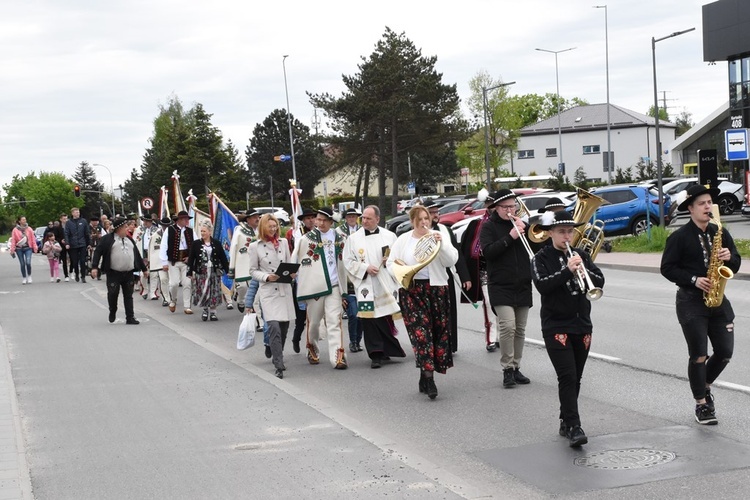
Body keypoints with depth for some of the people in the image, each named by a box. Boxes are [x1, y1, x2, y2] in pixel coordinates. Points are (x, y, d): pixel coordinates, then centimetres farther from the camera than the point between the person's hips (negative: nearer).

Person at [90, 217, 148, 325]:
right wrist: (94, 267, -16)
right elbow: (98, 252, -6)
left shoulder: (129, 239, 16)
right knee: (113, 294, -4)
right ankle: (112, 313, 22)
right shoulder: (108, 239, -2)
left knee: (128, 296, 4)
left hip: (128, 274, 4)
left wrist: (144, 268, 24)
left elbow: (137, 255, 22)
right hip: (114, 274, -4)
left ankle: (130, 318, 6)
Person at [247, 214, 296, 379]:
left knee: (284, 327, 8)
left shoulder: (283, 243, 12)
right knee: (274, 327, -16)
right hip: (268, 291, -4)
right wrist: (266, 277, -14)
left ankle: (277, 357, 28)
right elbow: (253, 271, 3)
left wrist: (293, 273, -5)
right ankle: (279, 366, -15)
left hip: (285, 290, 4)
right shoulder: (255, 246, 2)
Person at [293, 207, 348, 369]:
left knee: (335, 322, -8)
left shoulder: (339, 239, 9)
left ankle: (338, 357, -13)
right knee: (313, 322, 9)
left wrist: (343, 289, 15)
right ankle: (312, 351, 30)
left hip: (333, 286, 1)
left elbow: (342, 264, 16)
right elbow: (294, 262, 3)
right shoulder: (306, 239, 0)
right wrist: (301, 284, 0)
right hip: (314, 287, -1)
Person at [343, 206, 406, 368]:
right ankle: (376, 355, 0)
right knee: (369, 321, -6)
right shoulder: (353, 238, 4)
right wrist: (365, 268, -10)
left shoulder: (389, 236, 7)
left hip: (386, 285, 1)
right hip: (365, 285, -1)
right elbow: (348, 261, 2)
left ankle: (386, 350, 19)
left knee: (386, 319, 4)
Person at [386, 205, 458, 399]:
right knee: (420, 331, -12)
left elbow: (452, 260, -4)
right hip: (411, 290, -1)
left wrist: (441, 243, -18)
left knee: (438, 331, 3)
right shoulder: (403, 240, 9)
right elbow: (390, 263, 12)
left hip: (436, 289, 1)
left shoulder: (440, 235, 7)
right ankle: (428, 378, -14)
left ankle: (425, 378, 14)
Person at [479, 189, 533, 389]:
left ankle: (516, 367, 17)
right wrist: (509, 237, -19)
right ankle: (507, 369, -7)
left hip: (522, 286, 5)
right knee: (507, 325, -17)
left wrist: (524, 230, -6)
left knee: (520, 329, 8)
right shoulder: (489, 227, 1)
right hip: (500, 286, -5)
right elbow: (487, 251, -15)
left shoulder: (521, 224, 14)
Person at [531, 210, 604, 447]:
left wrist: (584, 271, -18)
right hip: (555, 326, -5)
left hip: (582, 324, 5)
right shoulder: (541, 258, -2)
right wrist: (567, 270, -26)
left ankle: (566, 421, 24)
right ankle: (573, 427, -17)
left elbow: (600, 282, 1)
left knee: (575, 378, 11)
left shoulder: (581, 255, 9)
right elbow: (542, 285, -18)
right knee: (567, 376, -14)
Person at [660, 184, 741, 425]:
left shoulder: (720, 233, 8)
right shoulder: (679, 237, -6)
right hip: (691, 302, -4)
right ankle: (701, 404, 10)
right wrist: (693, 280, -16)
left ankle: (704, 386, 30)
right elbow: (667, 268, -6)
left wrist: (729, 257, -12)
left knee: (725, 352, 4)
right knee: (699, 356, -3)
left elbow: (735, 264, 11)